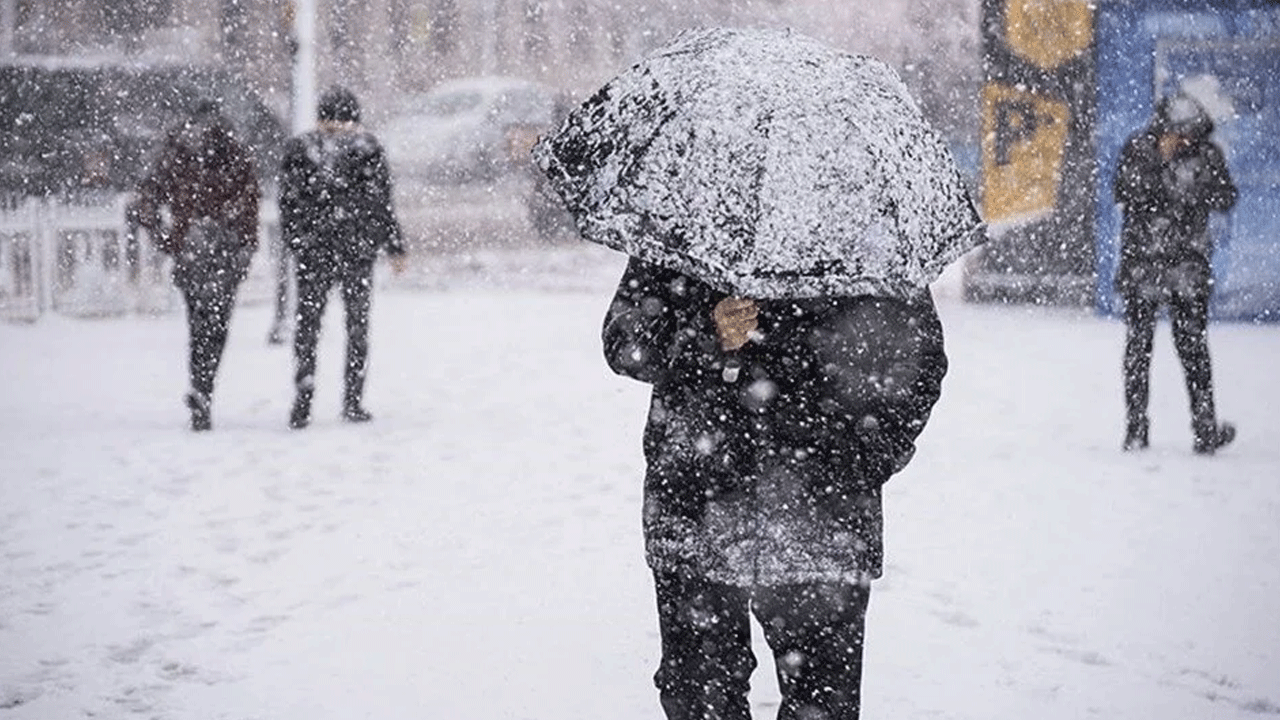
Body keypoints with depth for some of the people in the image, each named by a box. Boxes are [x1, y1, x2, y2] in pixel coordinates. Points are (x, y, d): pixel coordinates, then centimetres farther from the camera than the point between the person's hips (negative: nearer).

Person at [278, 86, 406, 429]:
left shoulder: (298, 149, 2)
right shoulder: (367, 148, -1)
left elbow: (288, 203, 3)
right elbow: (382, 203, -1)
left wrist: (295, 245, 12)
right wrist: (395, 246, 6)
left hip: (312, 250, 1)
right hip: (358, 248, -1)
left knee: (307, 324, 6)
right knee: (357, 324, 9)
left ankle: (302, 403, -5)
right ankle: (353, 401, 7)